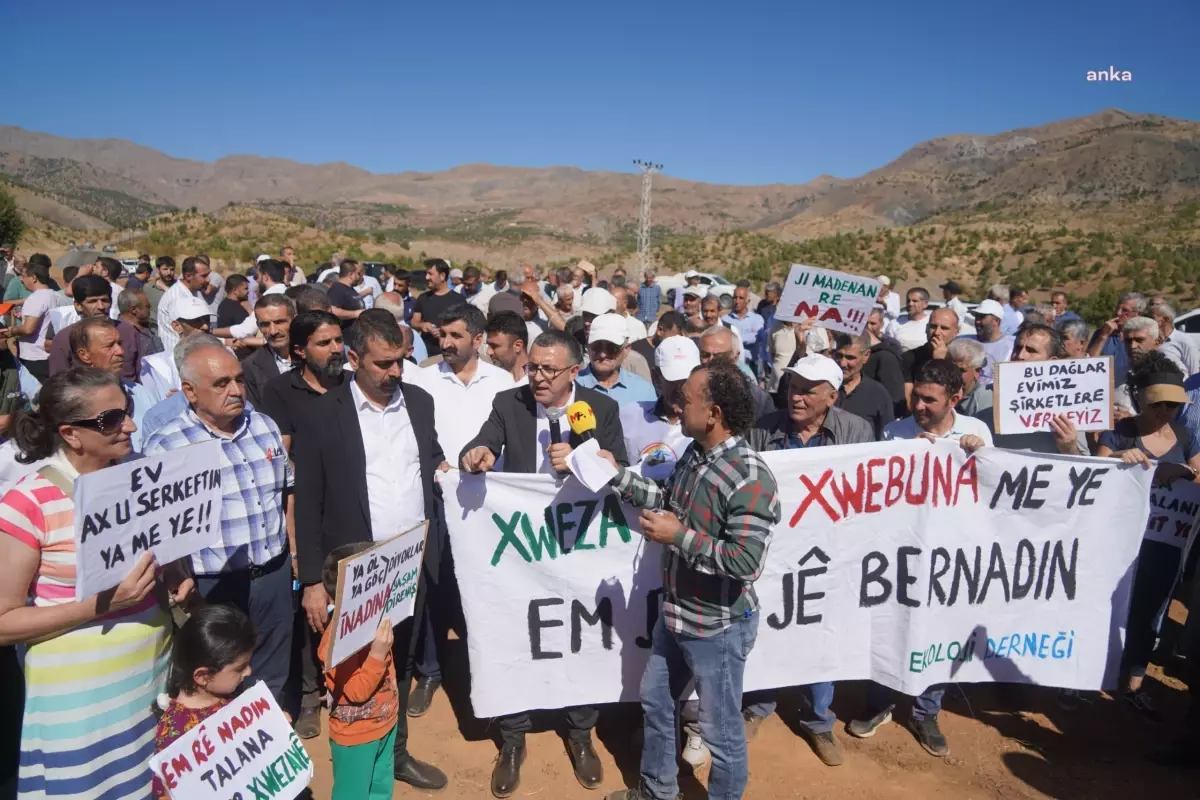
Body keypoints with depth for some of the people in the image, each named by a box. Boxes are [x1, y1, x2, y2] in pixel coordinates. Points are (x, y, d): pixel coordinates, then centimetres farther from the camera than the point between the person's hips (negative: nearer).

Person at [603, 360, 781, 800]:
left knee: (721, 727, 13)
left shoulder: (750, 478, -28)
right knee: (655, 702, 26)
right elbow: (670, 500, 14)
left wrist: (679, 536, -26)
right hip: (674, 615, 9)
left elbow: (744, 561, -32)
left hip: (717, 627, -9)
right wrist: (618, 475, 7)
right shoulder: (695, 453, -1)